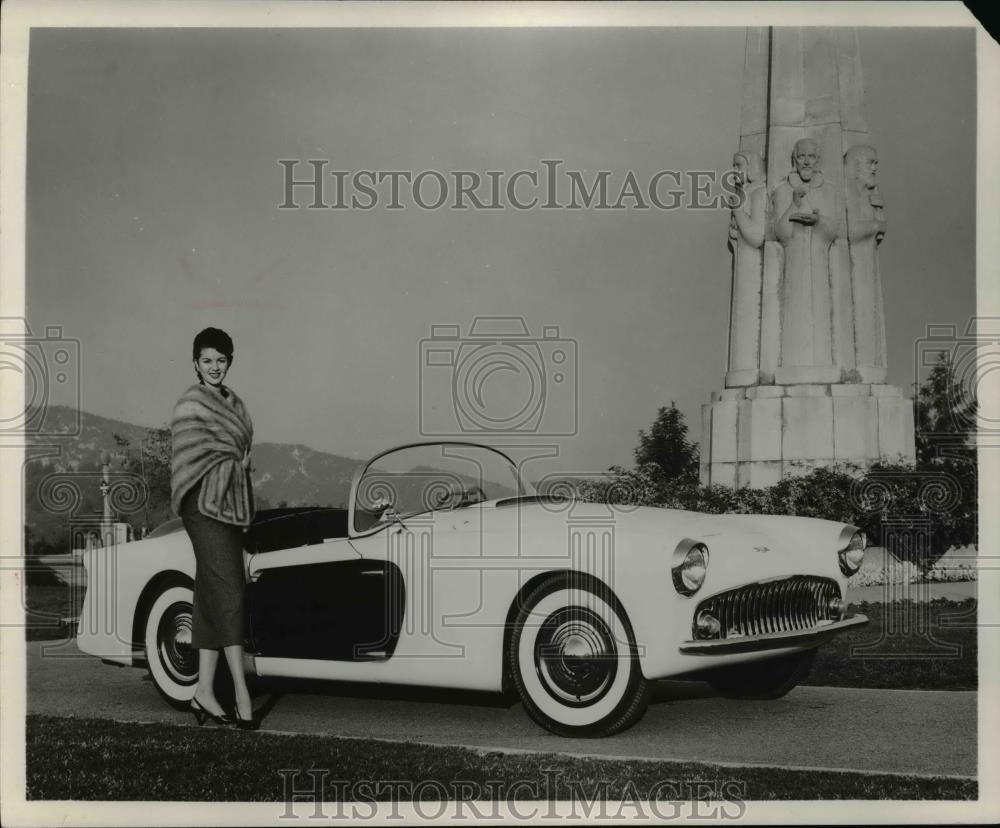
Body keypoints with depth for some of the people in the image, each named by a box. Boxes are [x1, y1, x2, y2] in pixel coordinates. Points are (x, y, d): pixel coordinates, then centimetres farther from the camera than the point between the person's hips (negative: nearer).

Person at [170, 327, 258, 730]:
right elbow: (189, 457, -11)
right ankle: (241, 692, -13)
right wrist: (234, 461, -6)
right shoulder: (190, 404, -6)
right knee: (228, 594, -12)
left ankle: (204, 691, 11)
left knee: (213, 598, 7)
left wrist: (240, 463, 4)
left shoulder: (233, 402, 16)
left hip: (231, 506, 7)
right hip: (205, 505, -7)